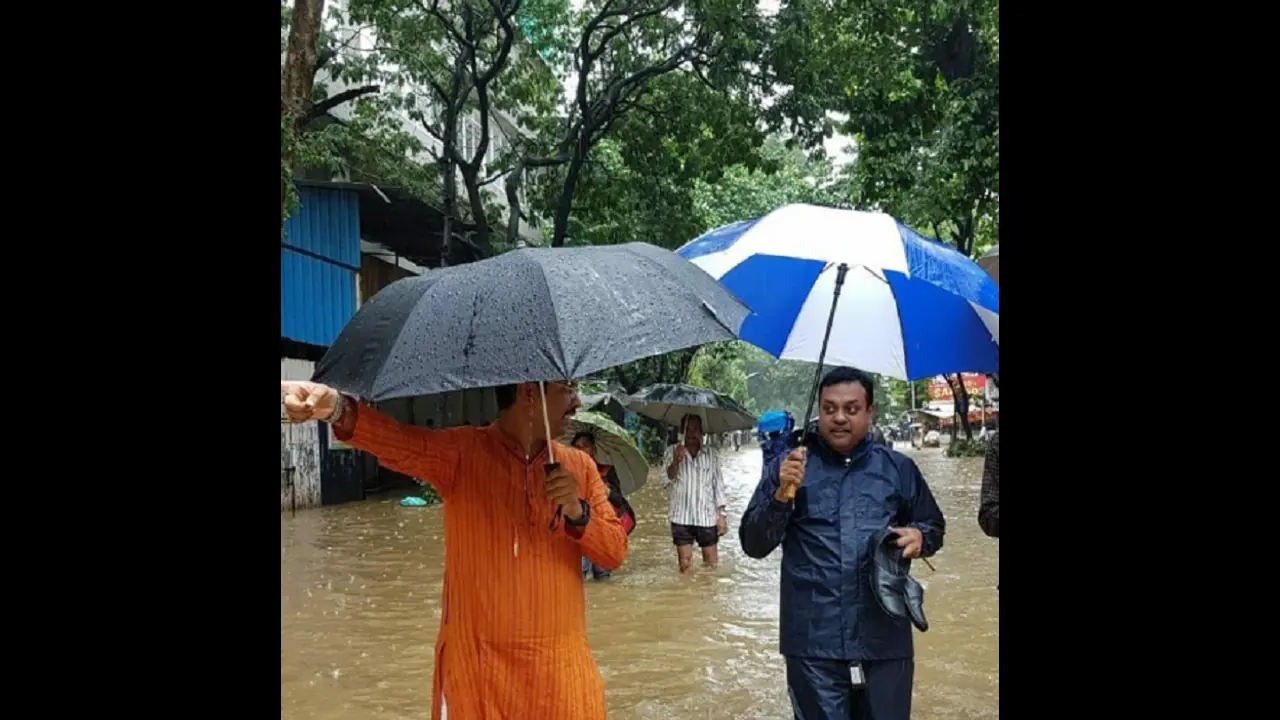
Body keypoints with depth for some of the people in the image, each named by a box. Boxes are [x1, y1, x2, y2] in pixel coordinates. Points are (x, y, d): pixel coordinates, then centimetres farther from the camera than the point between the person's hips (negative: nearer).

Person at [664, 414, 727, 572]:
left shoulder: (712, 453, 4)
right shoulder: (673, 452, 1)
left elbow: (718, 484, 6)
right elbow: (669, 479, -12)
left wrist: (721, 514, 0)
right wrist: (676, 461, -31)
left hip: (708, 517, 1)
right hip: (682, 517, -1)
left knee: (711, 564, 5)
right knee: (685, 565, 2)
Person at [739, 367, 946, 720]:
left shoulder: (898, 468, 8)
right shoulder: (788, 468, 4)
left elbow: (935, 526, 19)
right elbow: (753, 545, 2)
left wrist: (919, 536, -4)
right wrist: (782, 495, -15)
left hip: (885, 641, 2)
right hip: (813, 644, -1)